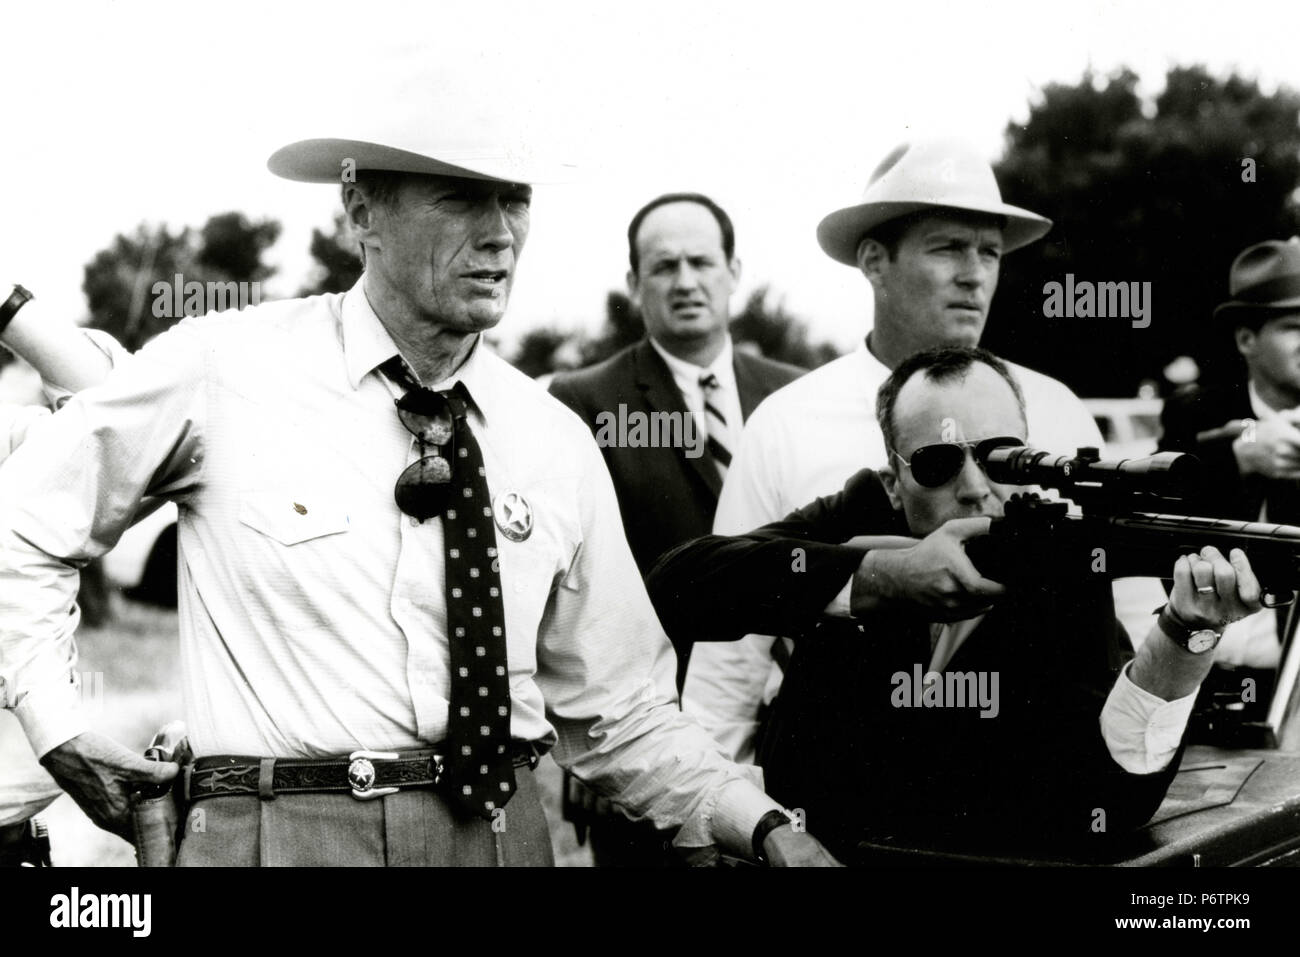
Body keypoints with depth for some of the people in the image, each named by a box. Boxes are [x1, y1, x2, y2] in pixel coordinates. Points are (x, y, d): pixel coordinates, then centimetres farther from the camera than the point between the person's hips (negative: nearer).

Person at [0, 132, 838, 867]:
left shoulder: (558, 444, 4)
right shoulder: (220, 371, -6)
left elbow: (620, 712, 8)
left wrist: (766, 828, -5)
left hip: (500, 829, 3)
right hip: (279, 832, -3)